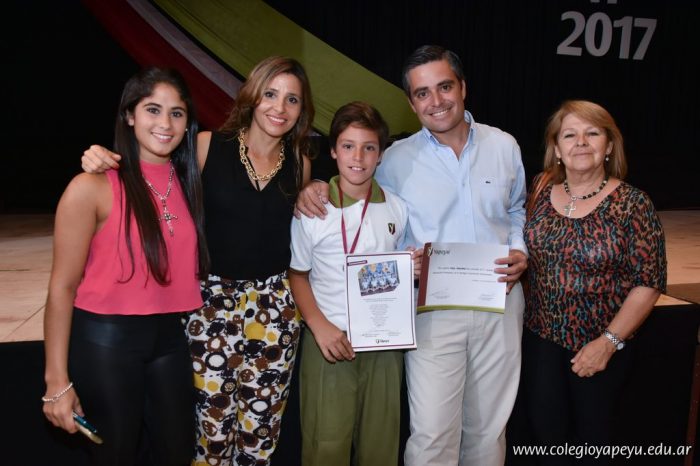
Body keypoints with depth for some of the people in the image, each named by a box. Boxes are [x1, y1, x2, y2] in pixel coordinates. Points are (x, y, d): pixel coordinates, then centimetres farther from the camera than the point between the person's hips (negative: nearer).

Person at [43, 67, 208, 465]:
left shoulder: (187, 181, 3)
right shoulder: (93, 187, -14)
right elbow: (62, 287, -13)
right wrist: (57, 381, -13)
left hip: (170, 337, 5)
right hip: (105, 341, -5)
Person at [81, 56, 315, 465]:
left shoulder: (300, 163, 5)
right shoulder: (209, 146, -6)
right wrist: (101, 158, -18)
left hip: (275, 304, 3)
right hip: (212, 299, -2)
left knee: (262, 425, 11)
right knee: (213, 422, 3)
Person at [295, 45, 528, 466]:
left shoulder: (504, 146, 4)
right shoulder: (398, 159, -4)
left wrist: (520, 250, -1)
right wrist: (314, 189, -12)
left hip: (500, 304, 3)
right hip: (433, 308, -2)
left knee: (488, 427, 17)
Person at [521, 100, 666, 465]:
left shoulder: (632, 204, -12)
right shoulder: (541, 191, -2)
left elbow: (648, 284, -12)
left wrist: (609, 342, -16)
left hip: (599, 345, -3)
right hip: (541, 337, 3)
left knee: (591, 435, 15)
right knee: (546, 431, 13)